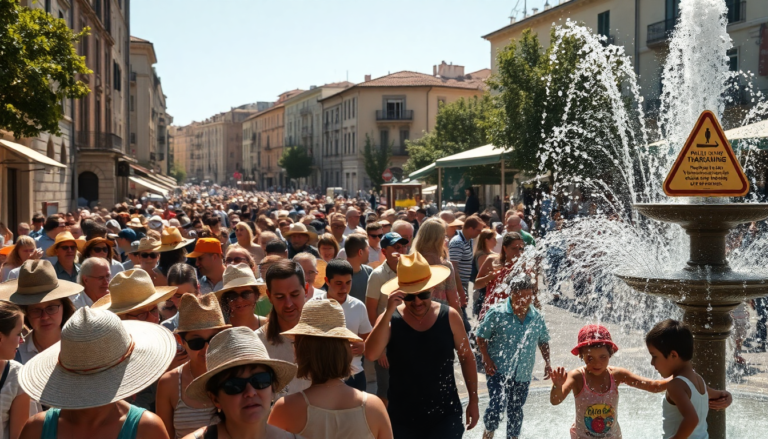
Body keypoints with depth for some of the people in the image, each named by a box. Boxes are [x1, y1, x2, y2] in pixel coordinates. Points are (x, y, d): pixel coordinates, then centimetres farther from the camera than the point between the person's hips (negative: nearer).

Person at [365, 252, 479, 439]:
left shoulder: (449, 316, -6)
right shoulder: (390, 319, -9)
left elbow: (467, 357, 5)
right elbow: (371, 355, -24)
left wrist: (473, 400, 5)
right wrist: (389, 312, -29)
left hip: (445, 414, 0)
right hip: (402, 417, 0)